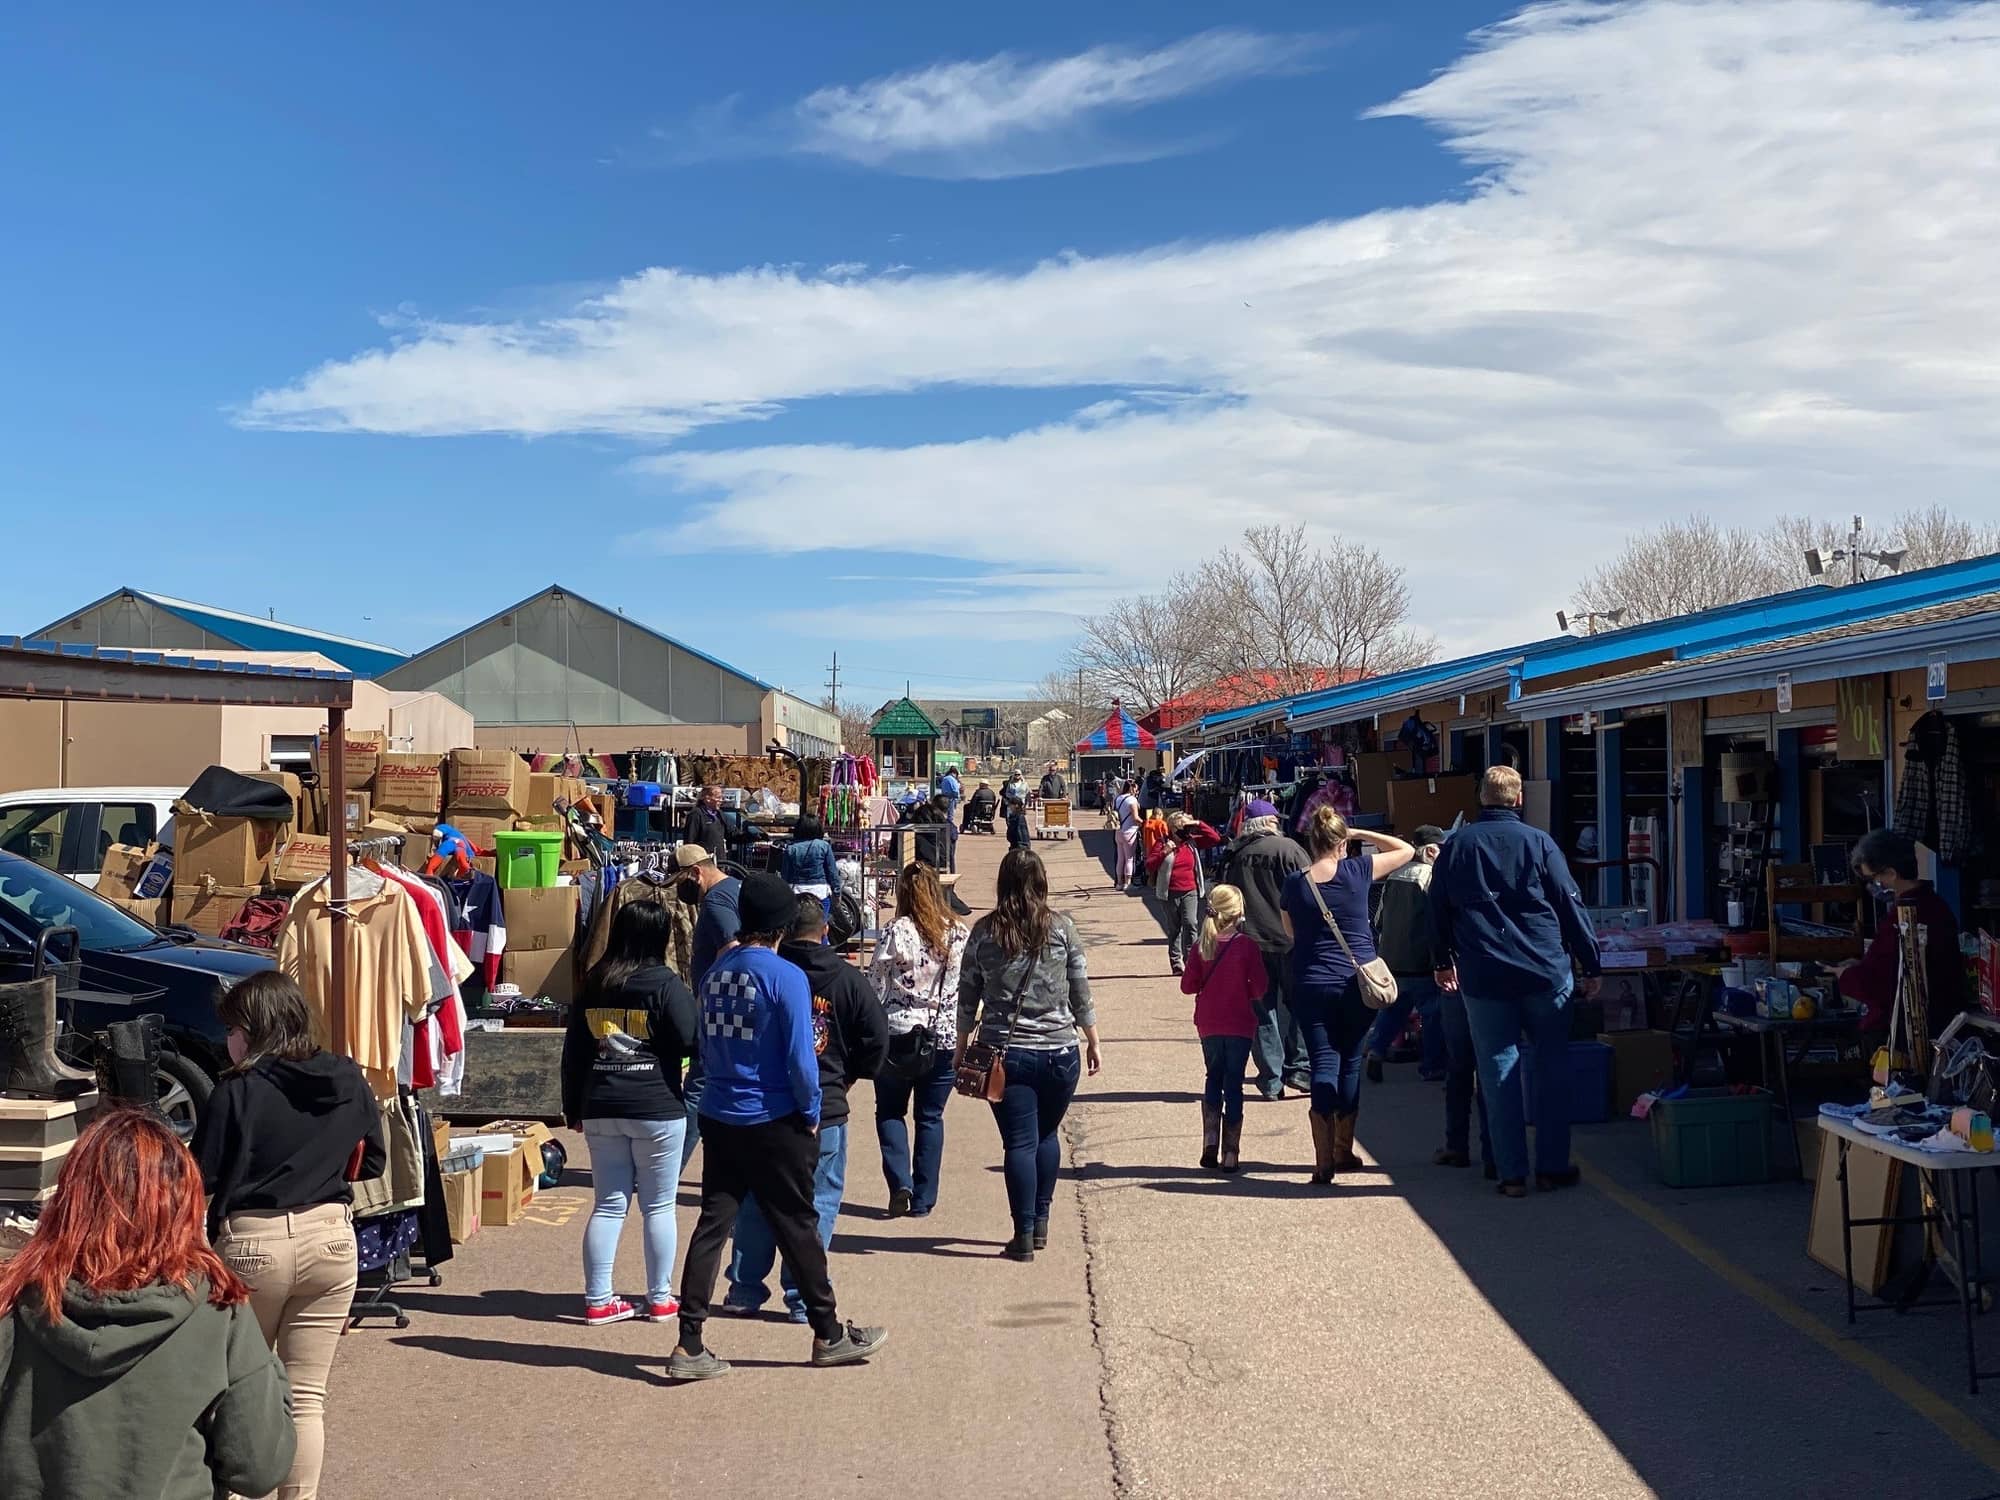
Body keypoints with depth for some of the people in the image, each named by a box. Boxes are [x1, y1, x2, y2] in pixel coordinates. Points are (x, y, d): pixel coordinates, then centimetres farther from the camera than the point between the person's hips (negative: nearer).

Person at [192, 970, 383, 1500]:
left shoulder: (237, 1091, -12)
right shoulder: (349, 1082, 0)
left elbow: (199, 1179, -11)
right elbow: (373, 1162, 11)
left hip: (252, 1243, -3)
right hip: (330, 1238, 3)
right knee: (306, 1396, 10)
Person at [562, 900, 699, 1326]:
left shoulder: (592, 984, 7)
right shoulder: (665, 983, -10)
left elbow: (573, 1051, 11)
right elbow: (690, 1041, -14)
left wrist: (573, 1108, 18)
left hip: (600, 1111, 5)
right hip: (657, 1109, -5)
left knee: (608, 1205, 10)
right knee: (658, 1207, 6)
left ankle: (597, 1300, 10)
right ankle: (660, 1299, 12)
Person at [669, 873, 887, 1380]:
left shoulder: (715, 972, 5)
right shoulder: (786, 976, -14)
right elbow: (800, 1058, -16)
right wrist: (811, 1113, -4)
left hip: (718, 1118, 5)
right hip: (773, 1123, -5)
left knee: (712, 1224, 6)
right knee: (797, 1226, 7)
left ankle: (689, 1346, 4)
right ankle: (829, 1334, 21)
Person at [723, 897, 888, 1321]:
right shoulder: (849, 979, -4)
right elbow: (876, 1039, -2)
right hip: (826, 1109, -1)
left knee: (754, 1198, 14)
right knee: (818, 1200, 7)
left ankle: (745, 1288, 21)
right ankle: (803, 1296, 6)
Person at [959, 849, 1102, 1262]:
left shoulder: (984, 931, -2)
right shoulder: (1061, 928, -2)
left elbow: (967, 999, 3)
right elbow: (1081, 994, 2)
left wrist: (962, 1049, 13)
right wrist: (1093, 1042, 14)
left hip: (1004, 1053, -1)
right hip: (1058, 1051, 1)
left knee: (1020, 1142, 4)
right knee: (1047, 1134, 20)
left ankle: (1024, 1235, 2)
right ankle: (1041, 1221, 23)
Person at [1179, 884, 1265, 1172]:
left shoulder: (1201, 946, -5)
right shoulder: (1247, 945, -12)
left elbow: (1187, 985, -3)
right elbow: (1259, 987, -12)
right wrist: (1243, 991, 8)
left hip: (1208, 1024, 2)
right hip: (1240, 1025, -2)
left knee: (1213, 1078, 18)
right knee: (1234, 1083, 5)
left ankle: (1210, 1142, 3)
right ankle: (1230, 1154, 5)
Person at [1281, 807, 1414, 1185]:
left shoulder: (1294, 885, -2)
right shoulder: (1356, 871, -6)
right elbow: (1405, 850, 8)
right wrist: (1360, 833, 9)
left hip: (1311, 984, 0)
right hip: (1356, 981, 0)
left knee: (1323, 1064, 0)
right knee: (1350, 1062, 12)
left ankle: (1324, 1160, -8)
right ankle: (1343, 1151, 22)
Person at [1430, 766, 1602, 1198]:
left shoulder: (1454, 846, 4)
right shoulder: (1538, 842, -3)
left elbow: (1438, 912, 12)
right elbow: (1570, 905, -1)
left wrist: (1444, 962, 26)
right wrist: (1590, 967, 7)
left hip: (1482, 979, 1)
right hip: (1546, 972, -1)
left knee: (1498, 1071, 5)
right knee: (1552, 1066, 10)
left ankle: (1512, 1173, 6)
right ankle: (1552, 1166, 13)